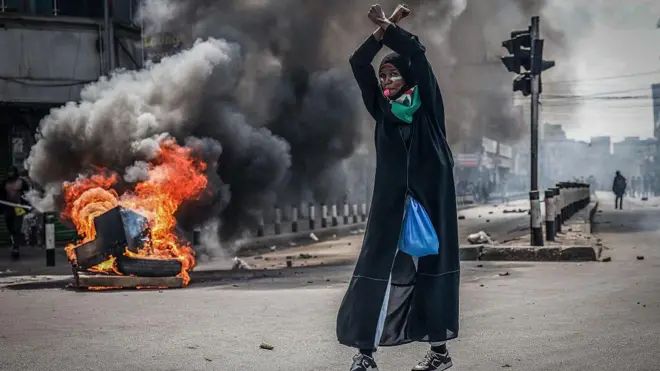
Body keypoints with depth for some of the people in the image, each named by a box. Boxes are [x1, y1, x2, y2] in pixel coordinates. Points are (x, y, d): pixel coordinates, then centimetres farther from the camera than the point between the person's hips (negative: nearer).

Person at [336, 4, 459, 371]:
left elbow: (415, 51, -7)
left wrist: (387, 25, 1)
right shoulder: (382, 108, 12)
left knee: (431, 266, 1)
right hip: (392, 200, 3)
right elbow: (358, 63, 5)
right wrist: (382, 29, -2)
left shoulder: (426, 103, 3)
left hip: (430, 196, -3)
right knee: (378, 267, -5)